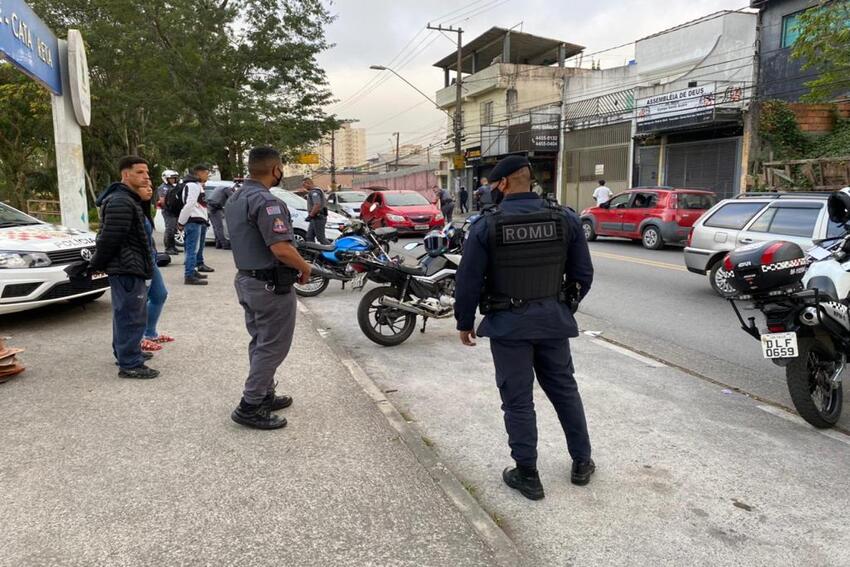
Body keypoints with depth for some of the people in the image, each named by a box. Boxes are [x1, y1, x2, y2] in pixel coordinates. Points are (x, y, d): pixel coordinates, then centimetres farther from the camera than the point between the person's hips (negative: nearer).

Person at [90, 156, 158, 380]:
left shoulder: (129, 200, 17)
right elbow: (109, 238, -21)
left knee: (124, 313, 20)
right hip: (126, 269, -11)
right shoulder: (120, 202, -19)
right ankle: (130, 364, -2)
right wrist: (97, 264, -9)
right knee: (132, 316, -7)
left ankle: (123, 353, 34)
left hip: (127, 269, 11)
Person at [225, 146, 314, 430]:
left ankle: (265, 396, 29)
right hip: (271, 286, -10)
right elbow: (281, 248, -30)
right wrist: (305, 267, -12)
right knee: (273, 346, 0)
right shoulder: (266, 201, -22)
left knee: (260, 341, 18)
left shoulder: (234, 199, 10)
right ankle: (250, 407, 4)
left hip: (245, 279, 10)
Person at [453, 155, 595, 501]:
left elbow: (468, 281, -8)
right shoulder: (565, 219, -2)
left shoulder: (486, 225, -11)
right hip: (553, 320, 3)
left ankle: (527, 475, 18)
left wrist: (464, 323, 5)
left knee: (518, 400, 8)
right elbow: (583, 274, 3)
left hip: (508, 324, -3)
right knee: (564, 389, 20)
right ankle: (582, 463, 32)